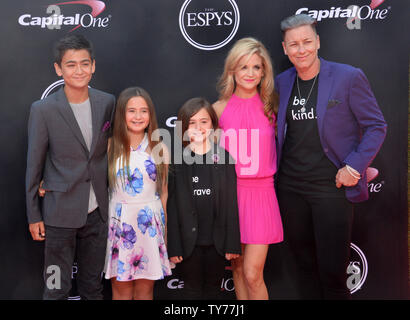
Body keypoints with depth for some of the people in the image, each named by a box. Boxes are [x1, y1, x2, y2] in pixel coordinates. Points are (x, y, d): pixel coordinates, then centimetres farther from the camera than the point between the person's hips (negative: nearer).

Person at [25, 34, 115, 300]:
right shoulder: (43, 110, -10)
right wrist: (33, 216, -2)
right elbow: (34, 166, -4)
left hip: (97, 211, 4)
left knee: (93, 283, 17)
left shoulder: (107, 102, 0)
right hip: (61, 213, -3)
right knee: (57, 287, 7)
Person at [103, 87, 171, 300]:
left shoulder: (158, 149, 2)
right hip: (119, 222, 0)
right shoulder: (110, 147, 0)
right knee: (121, 290, 7)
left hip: (150, 224, 1)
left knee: (145, 290, 8)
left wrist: (165, 229, 7)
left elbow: (164, 192, 7)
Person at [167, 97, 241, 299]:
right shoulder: (178, 161, -3)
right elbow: (173, 206, -3)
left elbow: (231, 203, -1)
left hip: (216, 238, 1)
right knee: (193, 288, 12)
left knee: (213, 286, 15)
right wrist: (173, 246, -6)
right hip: (189, 239, -1)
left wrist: (232, 243, -4)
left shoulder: (224, 158, -1)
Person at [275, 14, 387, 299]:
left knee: (332, 270, 0)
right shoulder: (282, 82, 7)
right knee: (304, 264, 16)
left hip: (332, 187, -4)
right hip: (290, 187, 5)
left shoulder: (349, 77, -7)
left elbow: (376, 126, -4)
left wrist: (353, 168, -13)